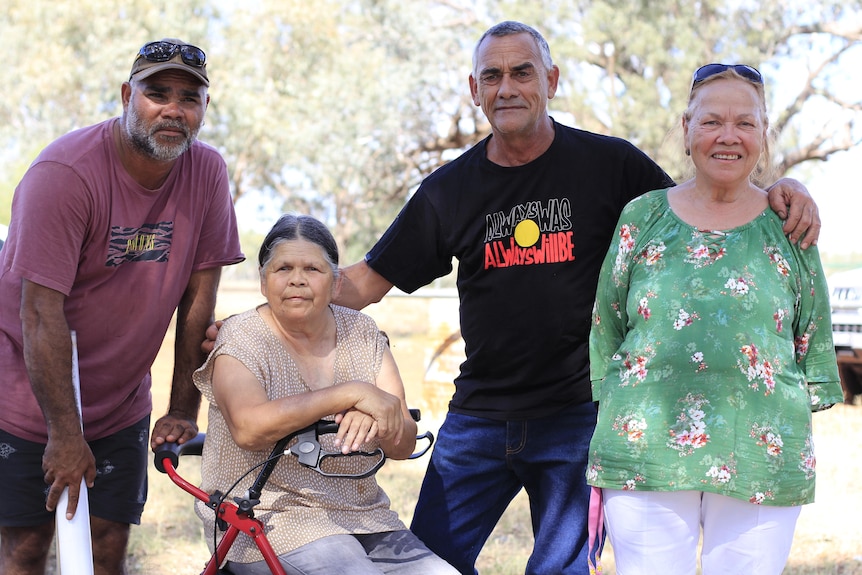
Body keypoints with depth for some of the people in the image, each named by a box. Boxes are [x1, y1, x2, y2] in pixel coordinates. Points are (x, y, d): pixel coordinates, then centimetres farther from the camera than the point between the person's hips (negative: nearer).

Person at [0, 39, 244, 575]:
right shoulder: (65, 173, -22)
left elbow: (198, 294, -3)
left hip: (121, 404, 4)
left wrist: (184, 409, -2)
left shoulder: (207, 172, -7)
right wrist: (65, 433, -21)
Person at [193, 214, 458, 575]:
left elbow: (404, 445, 1)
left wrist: (373, 420, -23)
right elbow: (248, 428, -24)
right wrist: (352, 393, -26)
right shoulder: (242, 339, -4)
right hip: (267, 518, -4)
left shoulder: (361, 332, 7)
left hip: (360, 515, 5)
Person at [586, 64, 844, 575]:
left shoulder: (789, 225, 7)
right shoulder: (641, 218, 6)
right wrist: (603, 451, 8)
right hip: (644, 454, 0)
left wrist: (798, 439, 8)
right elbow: (605, 329, 10)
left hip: (761, 457, 1)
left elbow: (812, 341, 12)